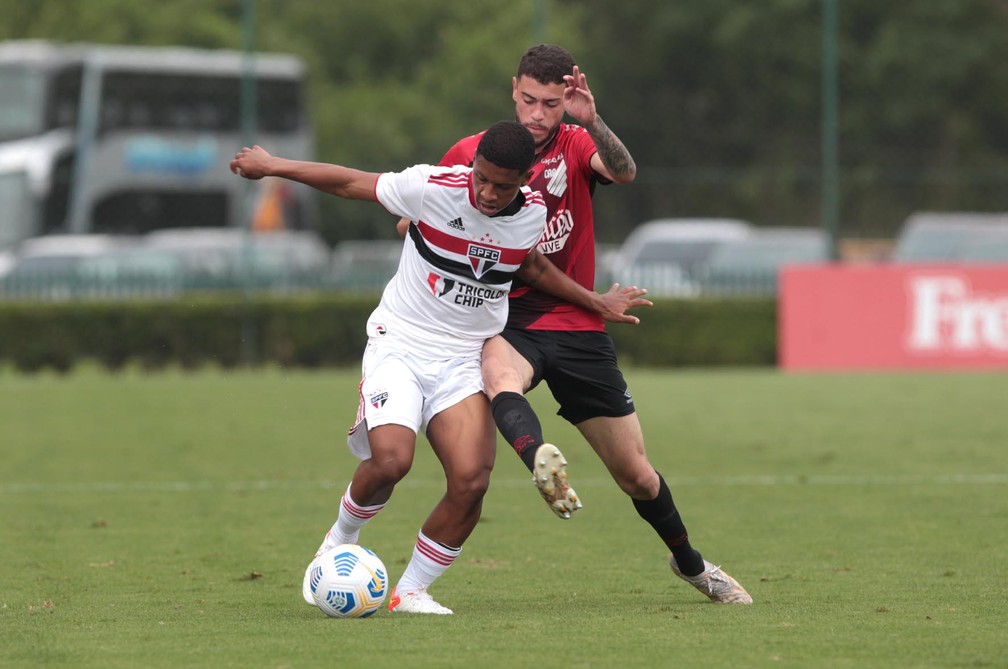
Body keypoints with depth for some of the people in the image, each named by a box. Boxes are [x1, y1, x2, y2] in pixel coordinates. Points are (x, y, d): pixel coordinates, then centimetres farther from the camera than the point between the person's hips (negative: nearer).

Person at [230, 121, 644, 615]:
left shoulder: (533, 213, -2)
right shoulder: (433, 187, -15)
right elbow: (350, 184, -3)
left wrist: (592, 301, 26)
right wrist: (272, 166, 4)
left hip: (463, 361, 3)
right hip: (398, 346, -3)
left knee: (471, 480, -17)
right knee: (391, 460, -27)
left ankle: (410, 590, 2)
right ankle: (339, 542, 5)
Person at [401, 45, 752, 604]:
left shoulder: (577, 146, 1)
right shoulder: (469, 155, 2)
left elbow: (624, 171, -23)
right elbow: (415, 223, 14)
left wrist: (593, 124, -42)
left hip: (577, 327, 1)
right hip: (505, 322, -1)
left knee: (637, 476, 7)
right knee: (500, 375, -41)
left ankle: (690, 564, 32)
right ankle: (541, 462, -69)